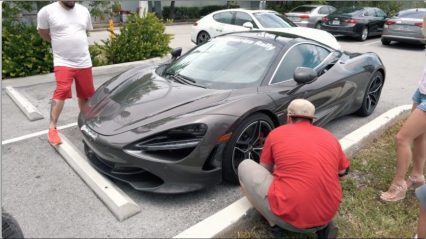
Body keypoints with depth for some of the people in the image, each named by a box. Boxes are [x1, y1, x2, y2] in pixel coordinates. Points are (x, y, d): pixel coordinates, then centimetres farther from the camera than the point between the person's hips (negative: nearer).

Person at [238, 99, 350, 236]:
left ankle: (275, 221, 4)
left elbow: (265, 169, 17)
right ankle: (321, 226, 15)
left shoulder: (276, 133, 2)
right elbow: (343, 171, 26)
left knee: (245, 166, 11)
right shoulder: (330, 137, 10)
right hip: (327, 215, 5)